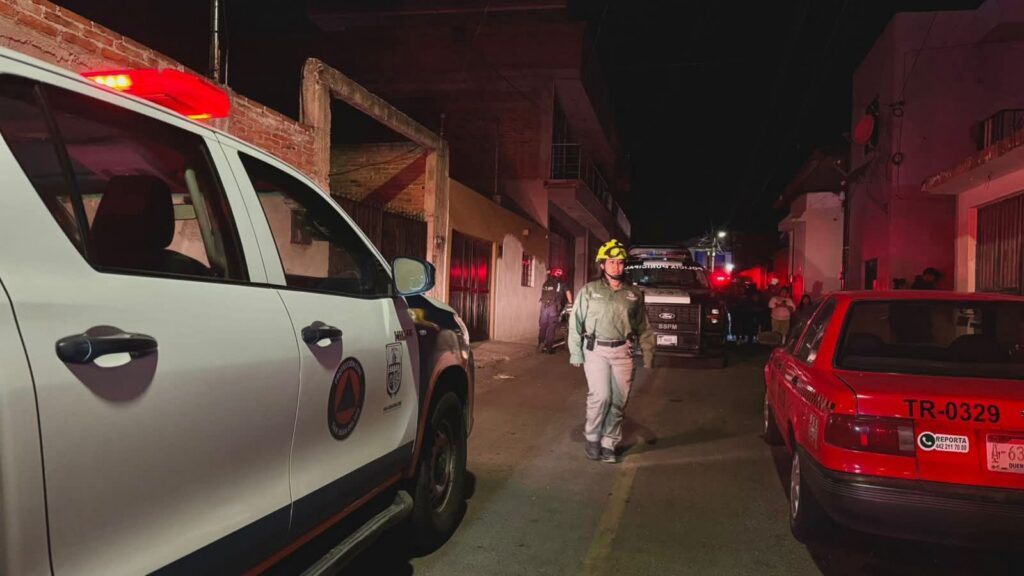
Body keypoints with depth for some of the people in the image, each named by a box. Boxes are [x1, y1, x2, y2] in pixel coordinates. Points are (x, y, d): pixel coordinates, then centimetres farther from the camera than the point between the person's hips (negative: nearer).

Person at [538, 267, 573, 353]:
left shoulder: (545, 283, 18)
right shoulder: (561, 284, 5)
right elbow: (568, 292, 0)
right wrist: (570, 303, 10)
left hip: (544, 306, 4)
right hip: (553, 307, -4)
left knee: (543, 327, 12)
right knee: (551, 328, 1)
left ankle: (541, 345, 17)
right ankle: (549, 347, 2)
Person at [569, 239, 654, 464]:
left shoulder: (634, 293, 9)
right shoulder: (590, 290, 3)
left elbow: (644, 327, 11)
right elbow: (576, 323, 3)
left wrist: (648, 354, 6)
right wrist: (575, 352, -4)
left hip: (623, 351, 2)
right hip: (596, 350, -2)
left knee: (618, 400, 3)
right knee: (600, 396, -11)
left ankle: (609, 444, 17)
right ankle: (592, 438, 11)